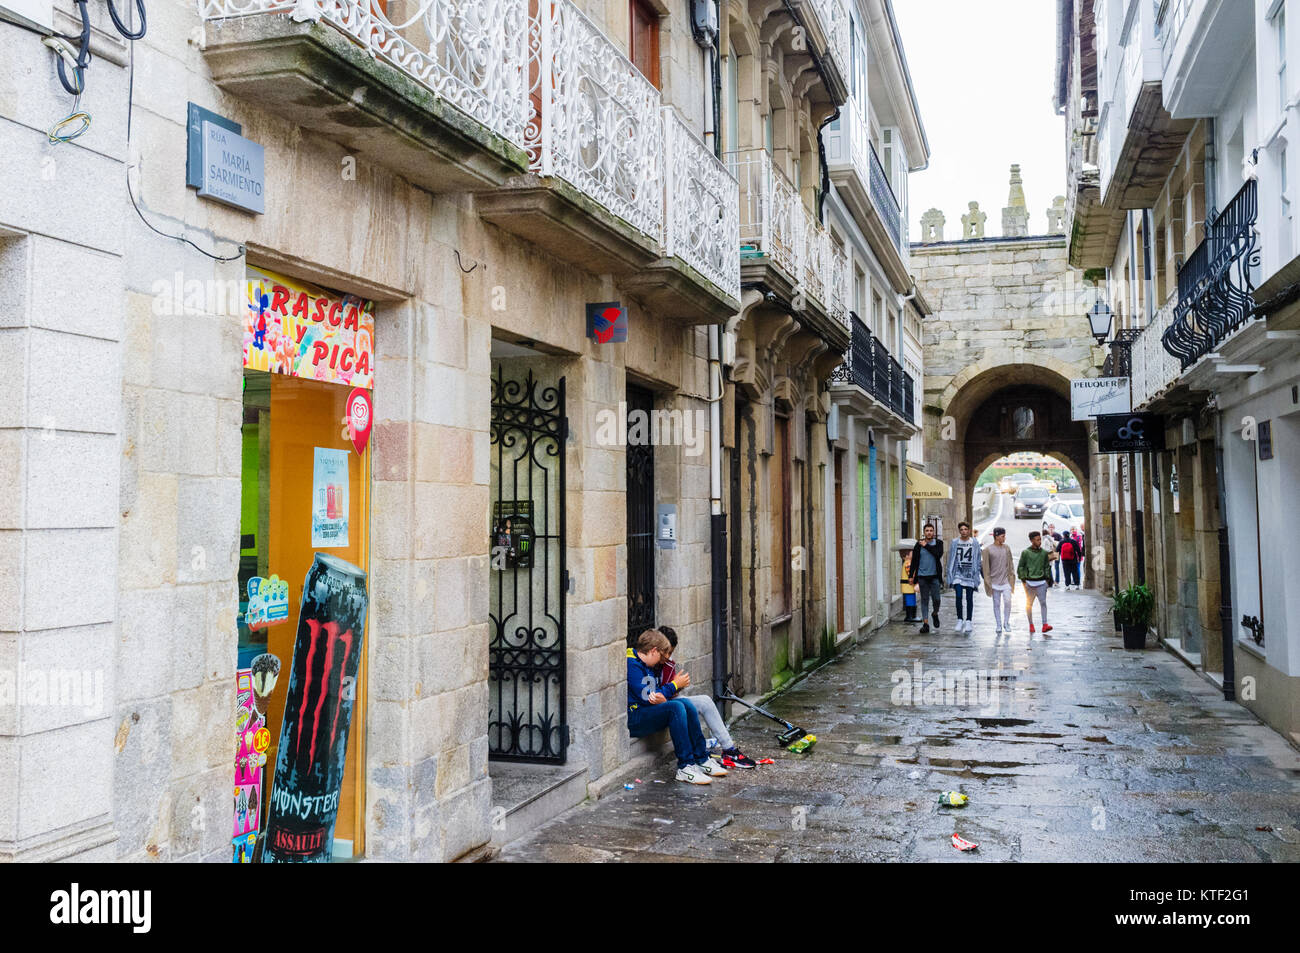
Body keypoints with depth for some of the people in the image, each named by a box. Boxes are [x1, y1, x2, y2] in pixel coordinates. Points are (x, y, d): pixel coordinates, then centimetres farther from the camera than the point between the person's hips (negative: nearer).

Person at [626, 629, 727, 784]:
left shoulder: (647, 666, 18)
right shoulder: (631, 664, -14)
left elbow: (654, 694, 16)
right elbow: (645, 697, -18)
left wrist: (662, 698, -11)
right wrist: (675, 685, -7)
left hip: (647, 711, 10)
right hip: (632, 718, -10)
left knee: (686, 705, -8)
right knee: (676, 707, -26)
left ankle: (702, 760, -6)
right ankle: (685, 767, -26)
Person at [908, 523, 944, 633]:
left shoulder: (938, 543, 4)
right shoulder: (919, 544, 5)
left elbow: (939, 554, -15)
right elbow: (914, 560, 7)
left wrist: (926, 546, -10)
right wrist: (911, 575, 3)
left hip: (934, 576, -1)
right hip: (922, 576, 1)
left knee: (936, 599, -2)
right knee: (924, 600, 3)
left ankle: (935, 614, 29)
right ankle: (925, 623, 5)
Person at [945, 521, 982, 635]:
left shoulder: (975, 543, 2)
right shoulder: (955, 543, 4)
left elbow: (977, 560, 5)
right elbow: (951, 560, 8)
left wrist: (976, 574, 0)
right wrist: (950, 576, 3)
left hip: (970, 574, 0)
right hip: (958, 573, 0)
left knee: (969, 599, 4)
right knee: (959, 596, -11)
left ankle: (968, 621, 13)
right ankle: (960, 619, 0)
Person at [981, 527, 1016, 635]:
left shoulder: (1007, 548, 6)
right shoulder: (988, 550, -5)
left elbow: (1010, 565, 12)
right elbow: (985, 567, -3)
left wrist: (1012, 578, 7)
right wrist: (988, 583, -6)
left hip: (1006, 581, 2)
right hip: (995, 582, -2)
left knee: (1007, 601, -9)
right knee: (997, 604, 5)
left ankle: (1006, 623, 8)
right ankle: (998, 625, 15)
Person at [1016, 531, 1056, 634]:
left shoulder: (1044, 552, 7)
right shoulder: (1025, 553, -1)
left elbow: (1046, 566, 16)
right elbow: (1020, 567, 3)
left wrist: (1047, 578, 8)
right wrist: (1023, 578, -3)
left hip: (1041, 582, 1)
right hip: (1029, 582, -1)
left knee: (1043, 603, -11)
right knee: (1029, 604, 7)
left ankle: (1045, 625, -16)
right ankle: (1031, 625, 19)